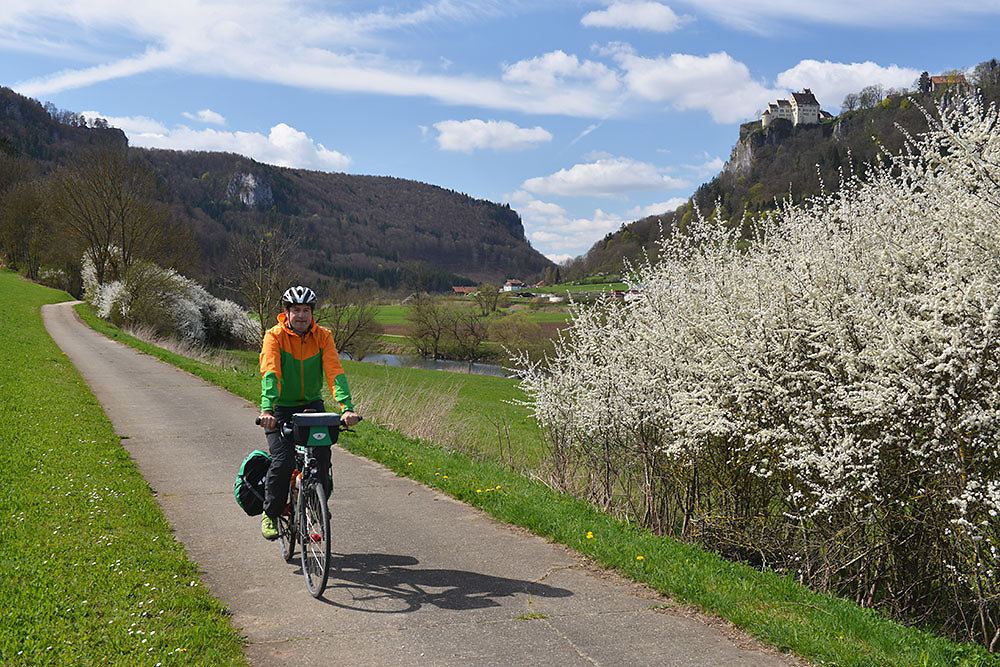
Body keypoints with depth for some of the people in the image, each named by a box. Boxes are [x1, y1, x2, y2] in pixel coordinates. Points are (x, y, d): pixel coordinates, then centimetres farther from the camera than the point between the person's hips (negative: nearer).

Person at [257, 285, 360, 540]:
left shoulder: (323, 336, -8)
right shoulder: (275, 336, -14)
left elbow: (335, 372, -18)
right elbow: (270, 374, -27)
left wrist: (347, 408, -32)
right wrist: (267, 410, -41)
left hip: (312, 404, 2)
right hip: (282, 408, -2)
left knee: (322, 457, -16)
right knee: (282, 462, -15)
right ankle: (270, 514, 9)